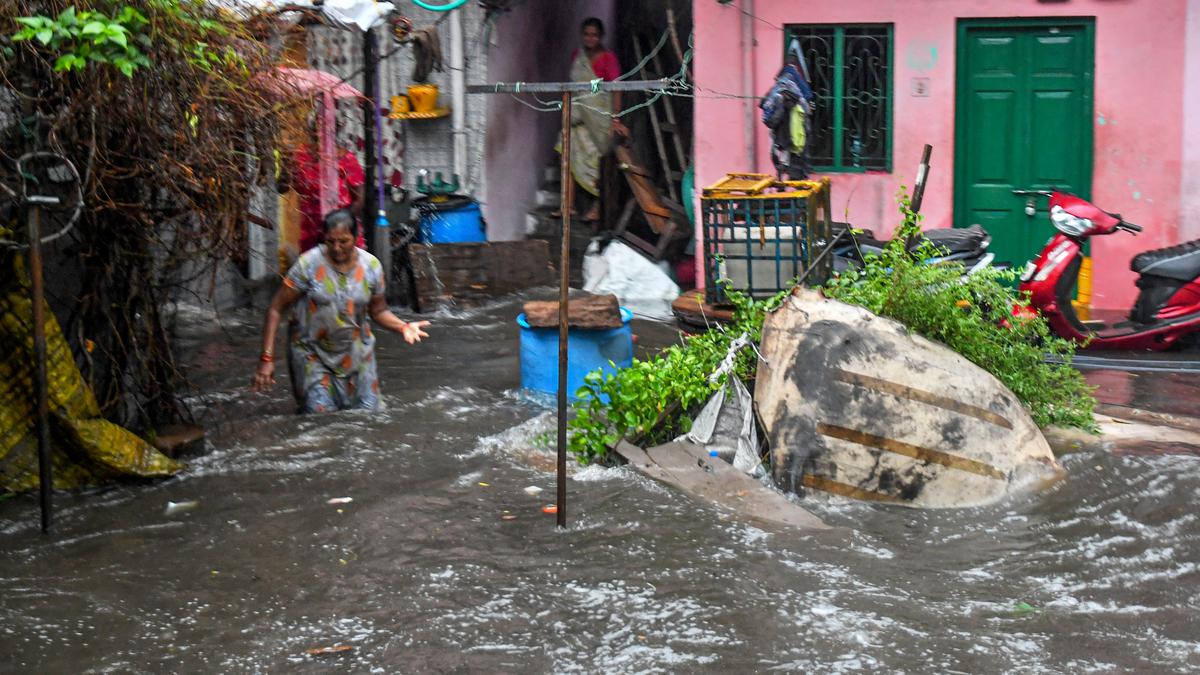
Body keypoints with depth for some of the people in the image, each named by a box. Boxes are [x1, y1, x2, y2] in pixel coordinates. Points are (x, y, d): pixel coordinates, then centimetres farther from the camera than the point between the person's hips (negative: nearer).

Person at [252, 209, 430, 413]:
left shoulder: (371, 266, -7)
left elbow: (378, 310, 6)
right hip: (313, 353, -3)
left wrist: (403, 326, -15)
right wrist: (266, 358, -17)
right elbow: (276, 309, -12)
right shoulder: (309, 264, -16)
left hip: (356, 354, 3)